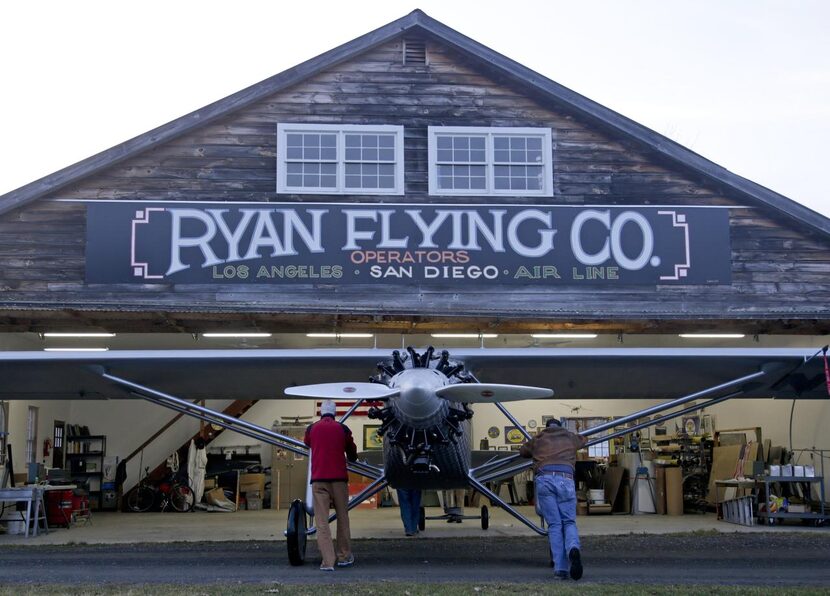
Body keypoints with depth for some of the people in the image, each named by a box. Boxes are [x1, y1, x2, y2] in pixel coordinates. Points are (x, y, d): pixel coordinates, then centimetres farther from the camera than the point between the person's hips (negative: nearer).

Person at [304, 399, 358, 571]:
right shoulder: (342, 429, 4)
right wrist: (351, 457, 39)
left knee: (322, 521, -3)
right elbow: (353, 454, 16)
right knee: (342, 518, 14)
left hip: (318, 480, 0)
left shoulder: (311, 429, 5)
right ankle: (344, 557, 21)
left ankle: (327, 561, -10)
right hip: (339, 478, 0)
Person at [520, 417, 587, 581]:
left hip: (544, 479, 0)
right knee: (569, 522, 4)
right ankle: (573, 548, -30)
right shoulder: (569, 438, 27)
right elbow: (582, 440, 51)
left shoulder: (538, 439, 26)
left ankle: (561, 568, -11)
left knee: (554, 525, 1)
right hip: (565, 479, 0)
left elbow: (522, 450, 43)